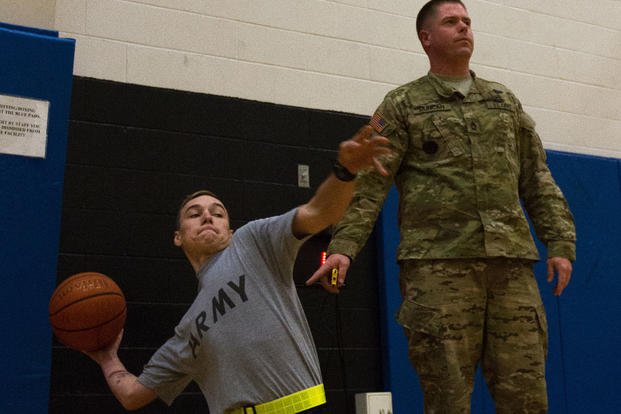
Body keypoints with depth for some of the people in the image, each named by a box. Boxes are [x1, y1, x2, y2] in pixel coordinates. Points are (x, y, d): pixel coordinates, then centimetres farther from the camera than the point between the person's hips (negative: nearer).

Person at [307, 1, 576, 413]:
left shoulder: (505, 101, 20)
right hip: (437, 263, -3)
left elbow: (537, 180, 18)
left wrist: (560, 243, 7)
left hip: (512, 260, 4)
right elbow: (370, 183, -1)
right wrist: (344, 246, -13)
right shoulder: (403, 105, 9)